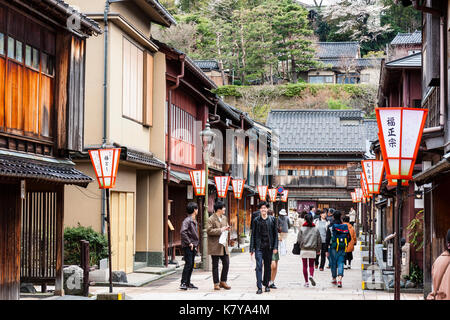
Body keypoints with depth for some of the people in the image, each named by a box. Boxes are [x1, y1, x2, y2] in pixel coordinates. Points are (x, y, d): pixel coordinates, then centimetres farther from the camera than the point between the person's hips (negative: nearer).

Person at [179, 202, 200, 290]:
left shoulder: (195, 221, 16)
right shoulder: (187, 220, -14)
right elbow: (183, 232, -26)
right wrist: (189, 243, -22)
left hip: (193, 246, 9)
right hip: (187, 246, -9)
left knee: (191, 265, 10)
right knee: (188, 264, -12)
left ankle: (188, 283, 17)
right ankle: (183, 283, -10)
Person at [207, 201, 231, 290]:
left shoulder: (224, 218, 14)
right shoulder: (211, 219, -11)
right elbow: (209, 231, -19)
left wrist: (227, 228, 4)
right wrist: (220, 230, -20)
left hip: (223, 245, 7)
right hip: (215, 246, -7)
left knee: (226, 263, 5)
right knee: (215, 265, 2)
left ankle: (223, 282, 19)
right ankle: (216, 283, 10)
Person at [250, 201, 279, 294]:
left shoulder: (272, 220, 5)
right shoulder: (256, 220, 3)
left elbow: (275, 234, 6)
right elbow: (253, 235, 5)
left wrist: (275, 247, -2)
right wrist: (252, 249, 1)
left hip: (269, 246, 1)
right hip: (259, 246, -1)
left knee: (268, 266, 9)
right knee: (259, 266, -8)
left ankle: (266, 285, 22)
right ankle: (259, 287, -10)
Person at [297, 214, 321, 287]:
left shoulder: (302, 229, -4)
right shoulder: (315, 229, 1)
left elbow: (299, 240, -4)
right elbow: (319, 241, 4)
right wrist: (318, 250, 15)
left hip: (303, 250, -1)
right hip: (313, 250, 1)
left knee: (305, 266, 7)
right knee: (311, 265, 11)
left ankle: (306, 282, 7)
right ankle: (311, 276, -17)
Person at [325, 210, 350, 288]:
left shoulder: (330, 226, -5)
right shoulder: (345, 226, 3)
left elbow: (328, 239, -5)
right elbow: (349, 238, 6)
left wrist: (327, 250, -1)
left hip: (333, 247, -2)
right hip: (342, 248, 2)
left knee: (333, 263, 12)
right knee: (340, 263, 0)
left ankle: (334, 279, 24)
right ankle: (340, 279, -18)